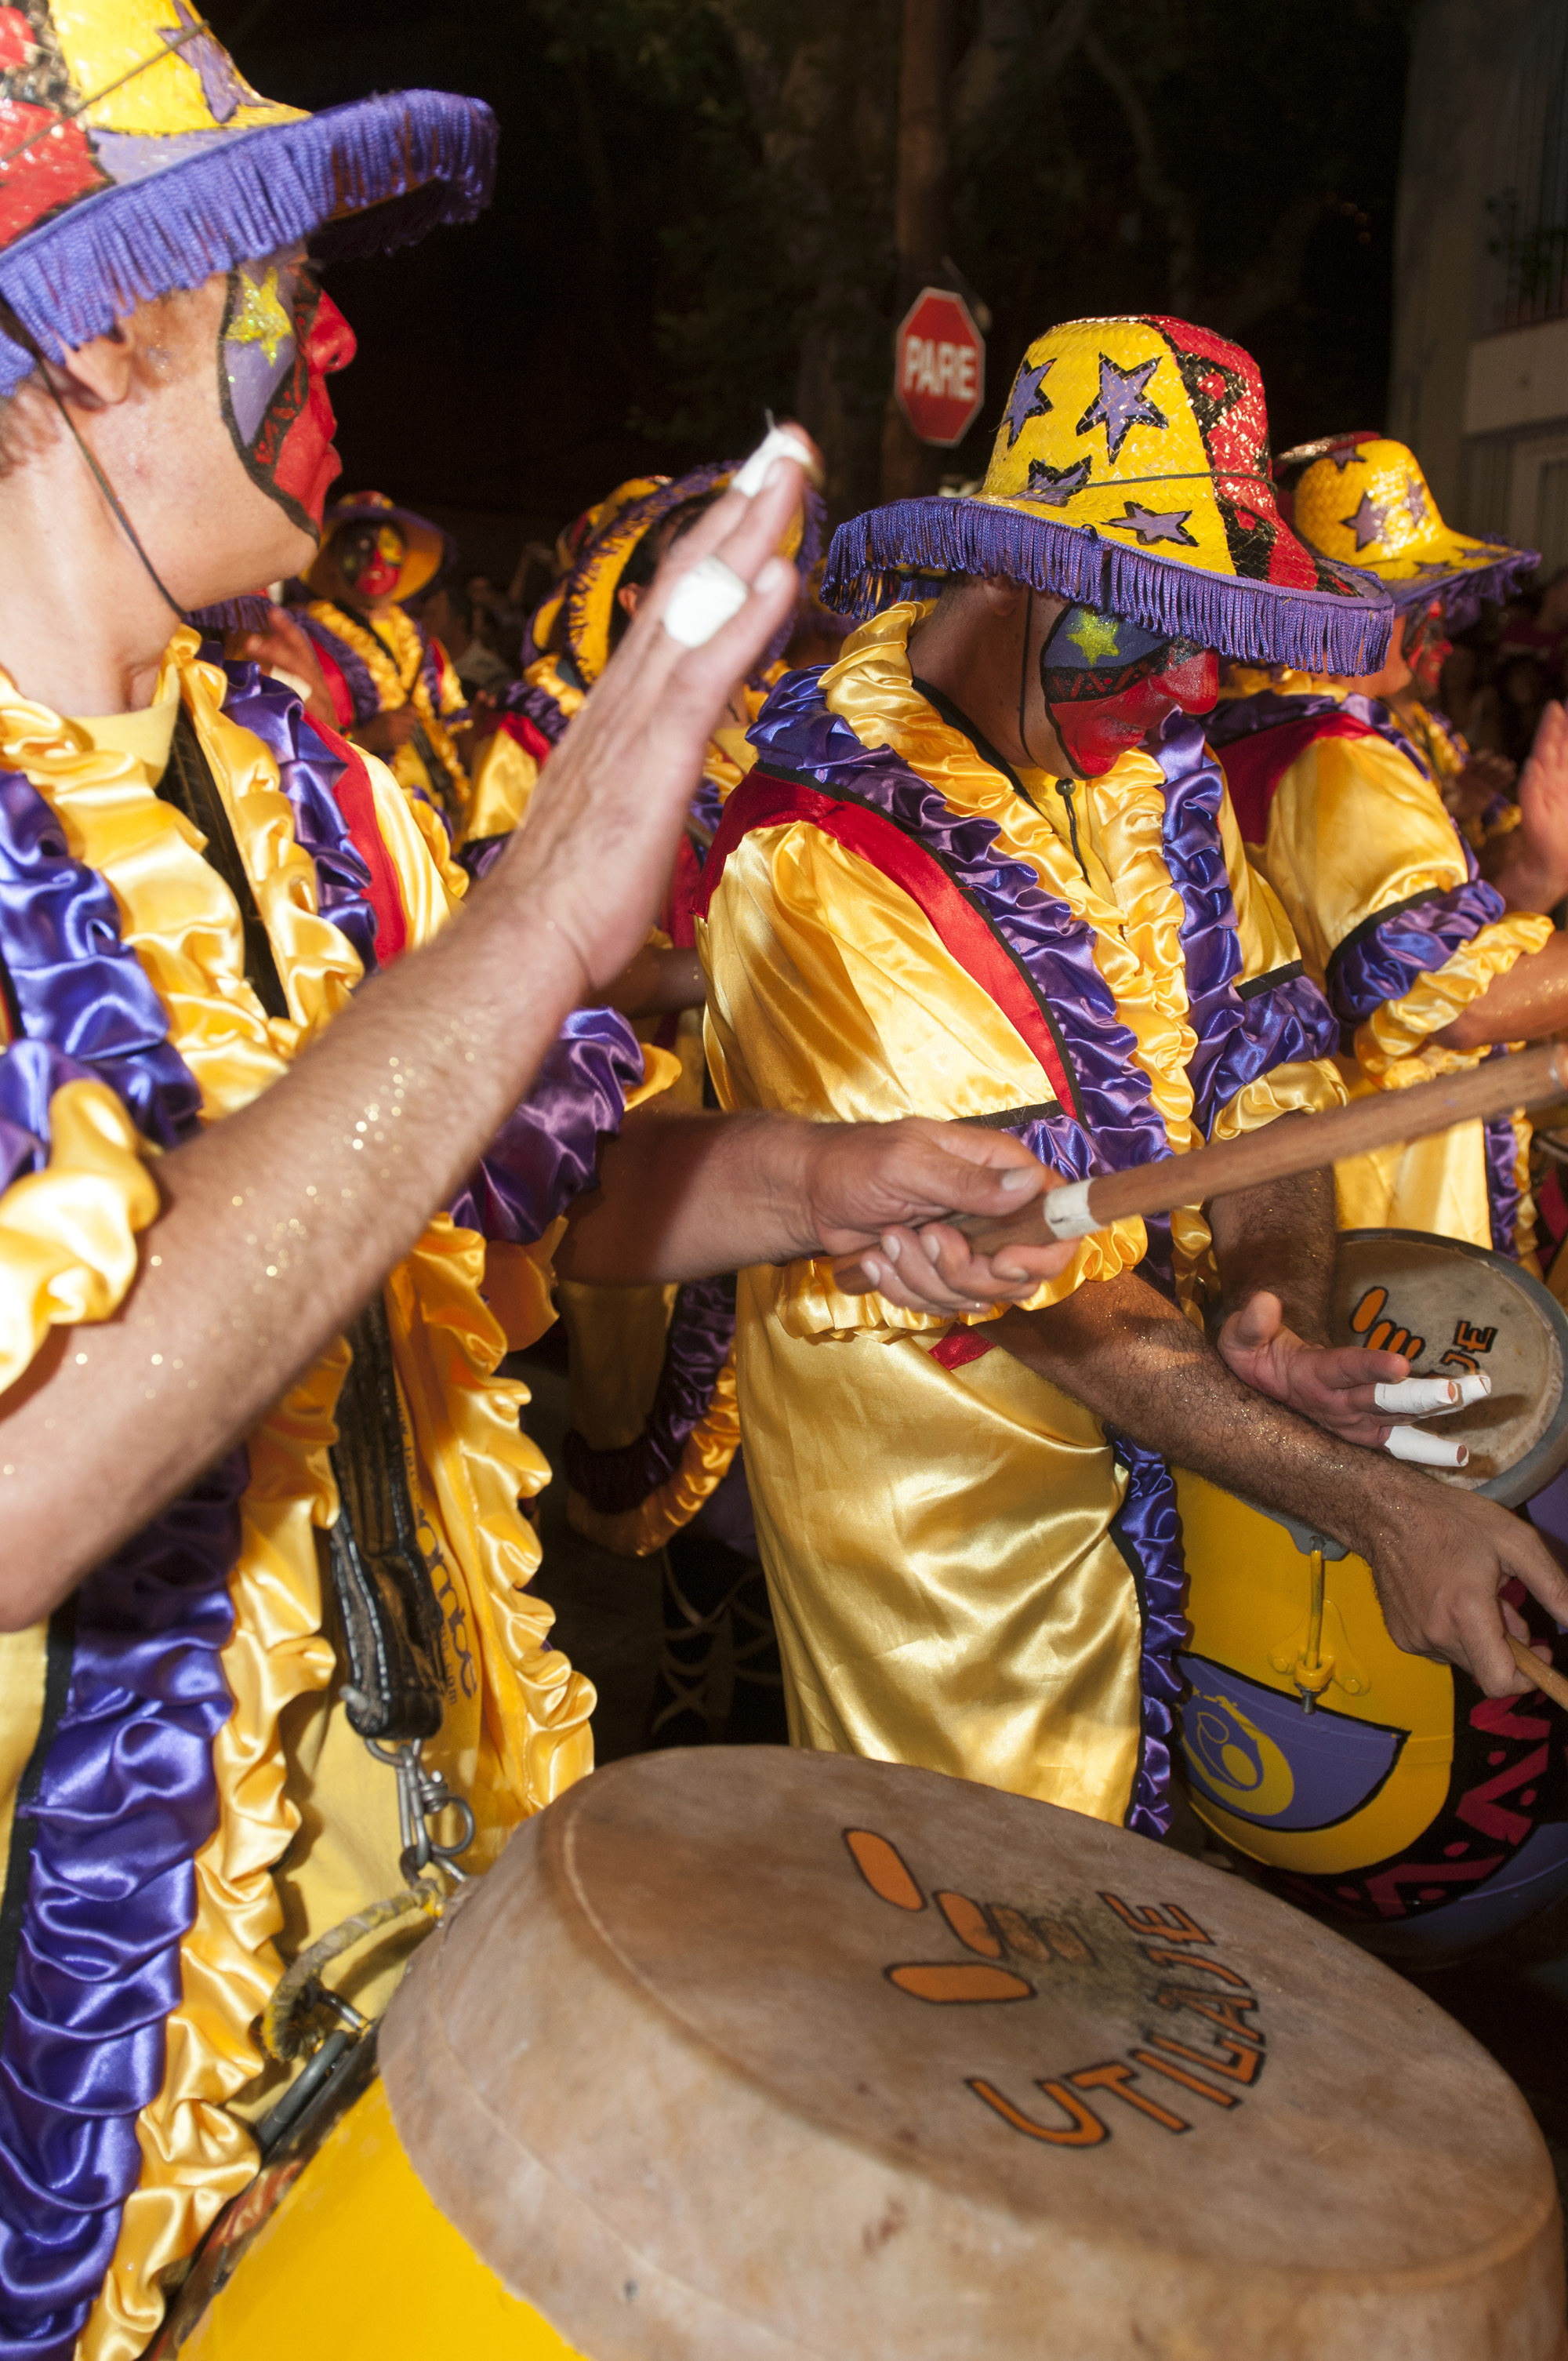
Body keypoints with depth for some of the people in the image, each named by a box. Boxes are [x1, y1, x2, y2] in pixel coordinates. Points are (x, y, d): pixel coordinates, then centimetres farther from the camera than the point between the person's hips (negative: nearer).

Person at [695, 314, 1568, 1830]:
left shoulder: (1146, 763, 1)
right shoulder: (819, 848, -25)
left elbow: (1263, 1053, 1)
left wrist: (1277, 1295, -20)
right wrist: (1370, 1504, -32)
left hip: (1154, 1422, 7)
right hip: (930, 1464, -6)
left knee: (1117, 1866, 24)